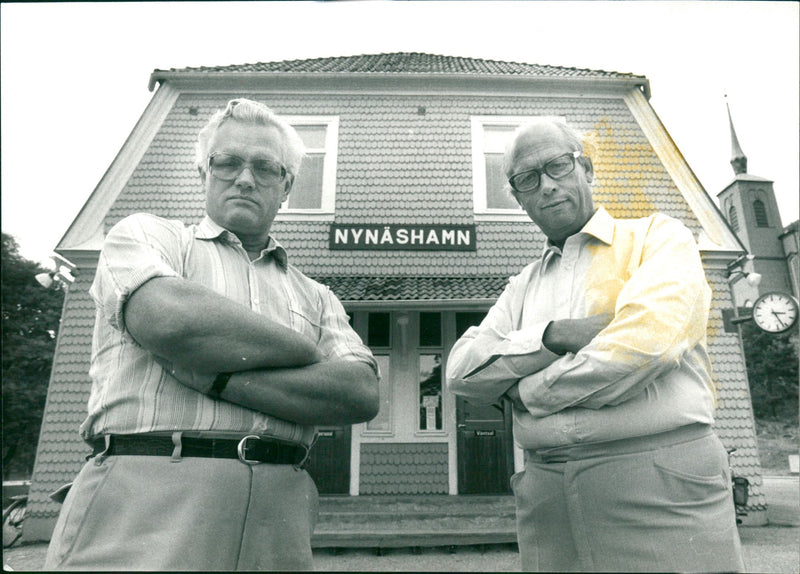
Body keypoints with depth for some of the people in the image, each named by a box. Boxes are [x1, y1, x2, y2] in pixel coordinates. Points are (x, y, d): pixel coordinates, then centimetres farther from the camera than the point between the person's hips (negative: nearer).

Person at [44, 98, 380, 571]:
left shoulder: (317, 297, 14)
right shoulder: (148, 235, 7)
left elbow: (361, 393, -3)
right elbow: (170, 317, -15)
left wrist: (216, 377, -13)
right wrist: (303, 350, -3)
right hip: (144, 506, -2)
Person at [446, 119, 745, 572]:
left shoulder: (658, 237, 3)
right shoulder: (522, 287, 16)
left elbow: (647, 337, -16)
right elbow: (463, 371, 3)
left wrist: (531, 390, -5)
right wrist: (554, 335, -12)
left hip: (661, 484, -4)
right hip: (547, 497, 4)